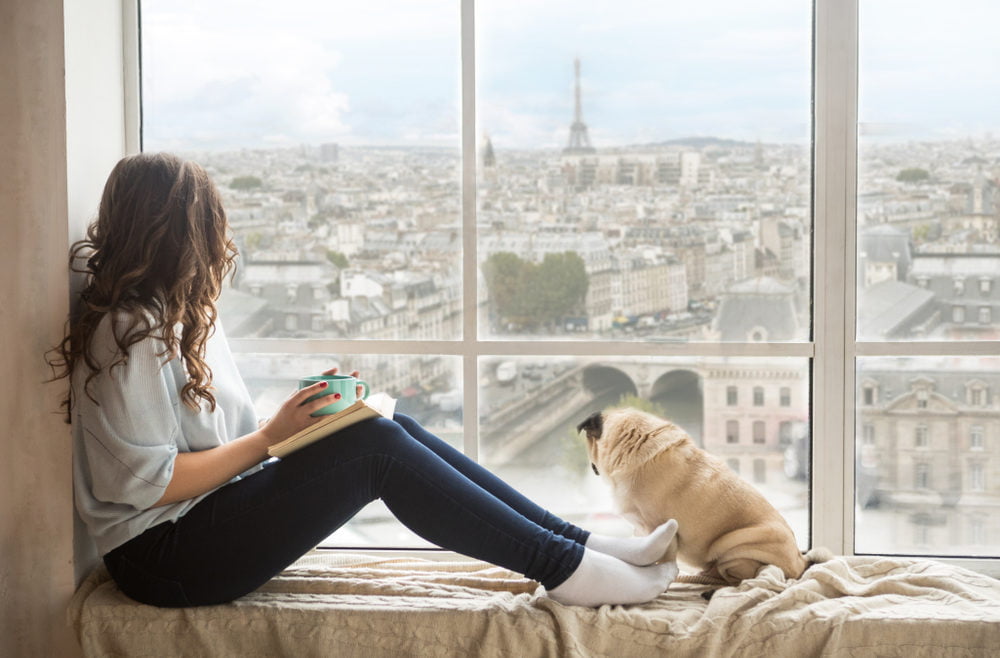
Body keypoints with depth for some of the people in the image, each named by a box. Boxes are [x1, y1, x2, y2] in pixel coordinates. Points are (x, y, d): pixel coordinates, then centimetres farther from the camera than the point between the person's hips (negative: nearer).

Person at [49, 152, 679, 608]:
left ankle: (580, 542, -7)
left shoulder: (178, 315, 16)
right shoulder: (133, 334, -16)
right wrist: (270, 437, -16)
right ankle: (563, 568, -17)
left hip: (214, 518, 9)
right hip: (166, 558, -9)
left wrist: (296, 419, -1)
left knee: (394, 431, -5)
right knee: (376, 448, -22)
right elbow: (147, 483, -21)